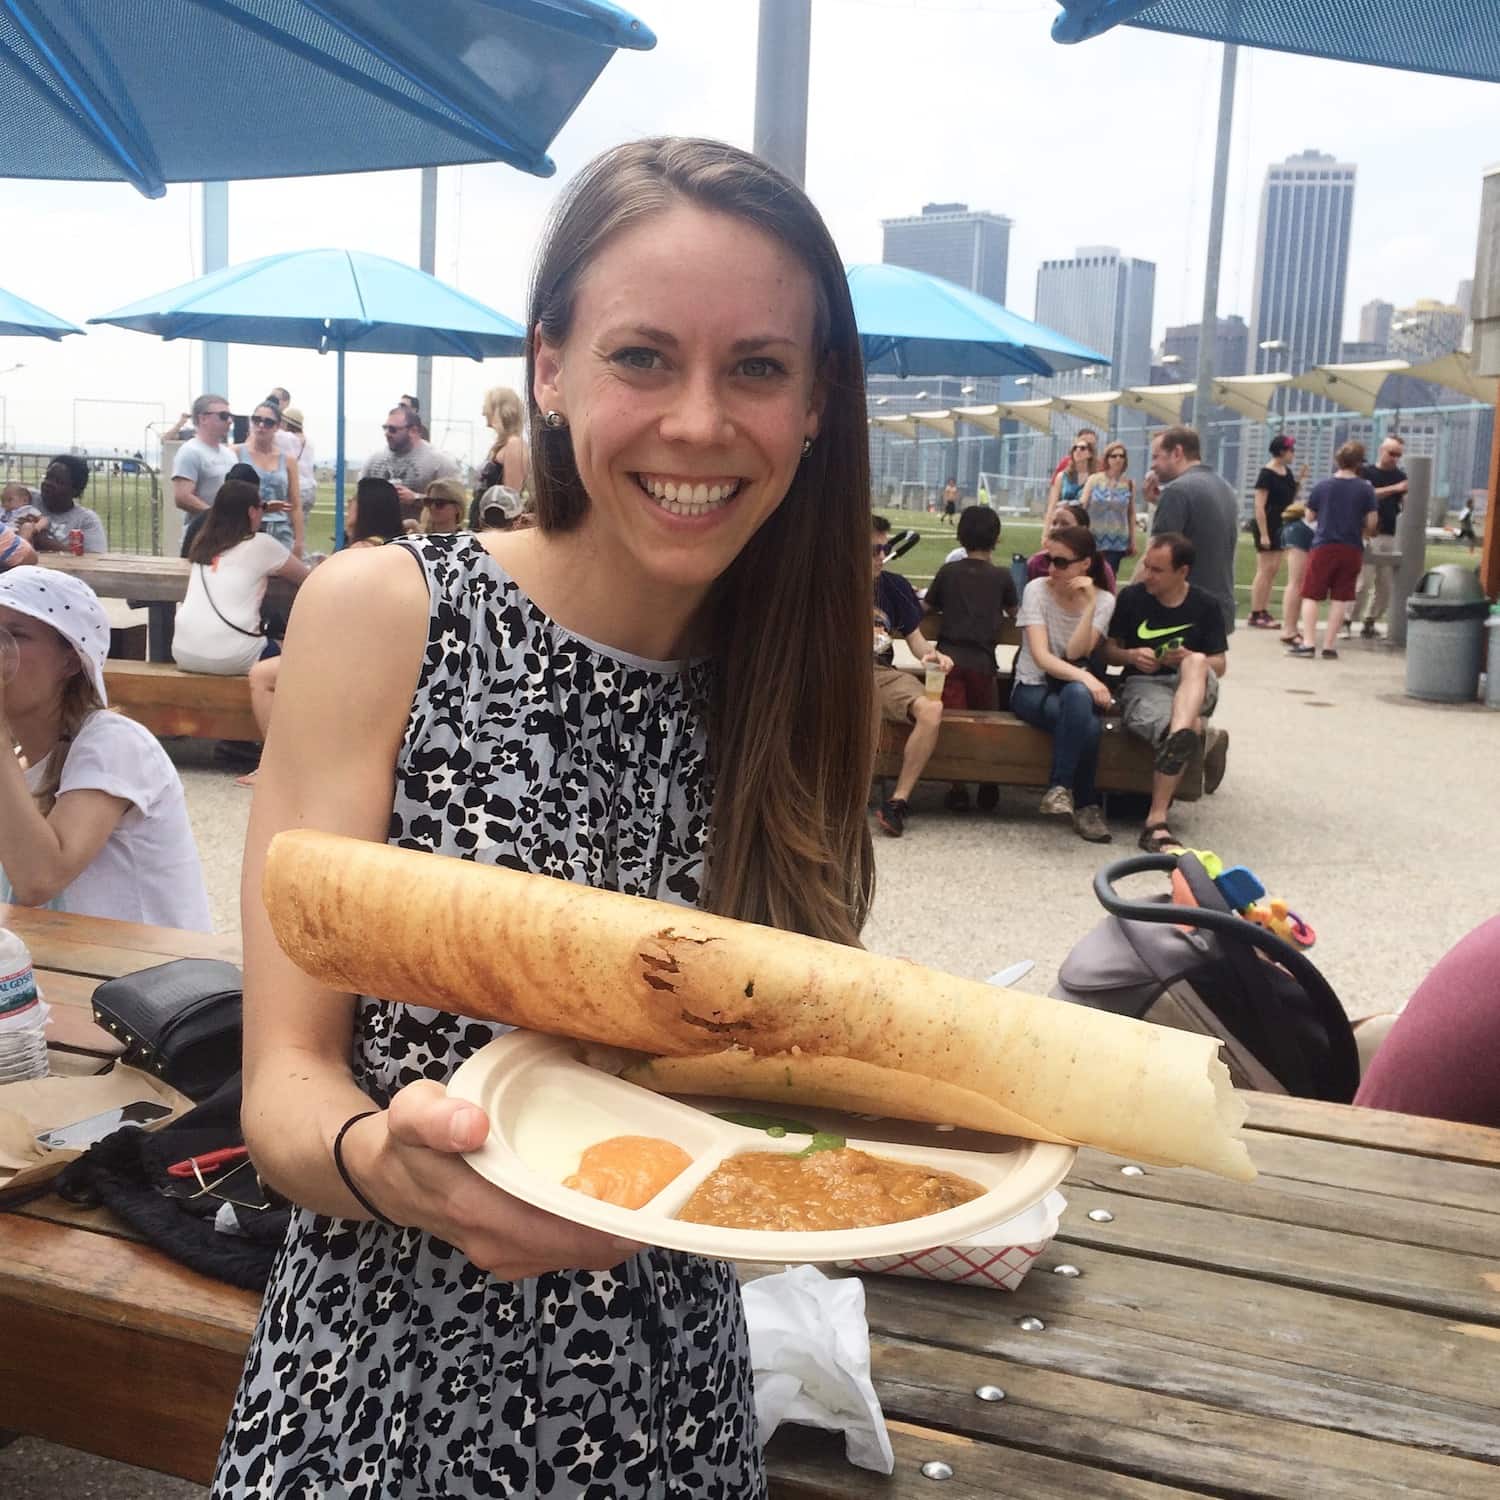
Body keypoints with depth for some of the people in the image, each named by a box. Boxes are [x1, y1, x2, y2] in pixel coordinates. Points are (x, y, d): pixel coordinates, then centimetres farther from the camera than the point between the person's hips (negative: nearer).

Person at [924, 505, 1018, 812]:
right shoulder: (1002, 576, 5)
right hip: (982, 659, 0)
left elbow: (928, 607, 17)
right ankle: (988, 787, 13)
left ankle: (958, 788, -1)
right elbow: (1013, 613, 19)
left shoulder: (948, 571, 6)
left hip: (949, 655, 0)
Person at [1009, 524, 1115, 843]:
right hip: (1032, 688, -2)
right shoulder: (1037, 590, -7)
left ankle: (1059, 788, -28)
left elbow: (1075, 653, -15)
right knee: (1087, 724, -34)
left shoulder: (1103, 601, 0)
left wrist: (1089, 605, -22)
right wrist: (1085, 678, -34)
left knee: (1078, 695, -38)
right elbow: (1040, 656, -19)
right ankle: (1085, 804, -20)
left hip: (1074, 688, 2)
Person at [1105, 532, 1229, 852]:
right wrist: (1131, 656, -10)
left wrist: (1190, 659, -13)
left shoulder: (1205, 605, 8)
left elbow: (1219, 665, 10)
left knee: (1195, 663, -39)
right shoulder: (1131, 597, 6)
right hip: (1142, 685, -1)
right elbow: (1108, 651, 13)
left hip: (1195, 687, 1)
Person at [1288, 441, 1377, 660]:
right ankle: (1328, 646, 6)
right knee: (1340, 599, 6)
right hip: (1352, 549, 1)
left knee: (1311, 595, 4)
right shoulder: (1366, 488, -4)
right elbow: (1372, 522, -4)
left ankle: (1308, 643, -5)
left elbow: (1310, 517, 5)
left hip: (1324, 546, -1)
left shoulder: (1322, 486, -2)